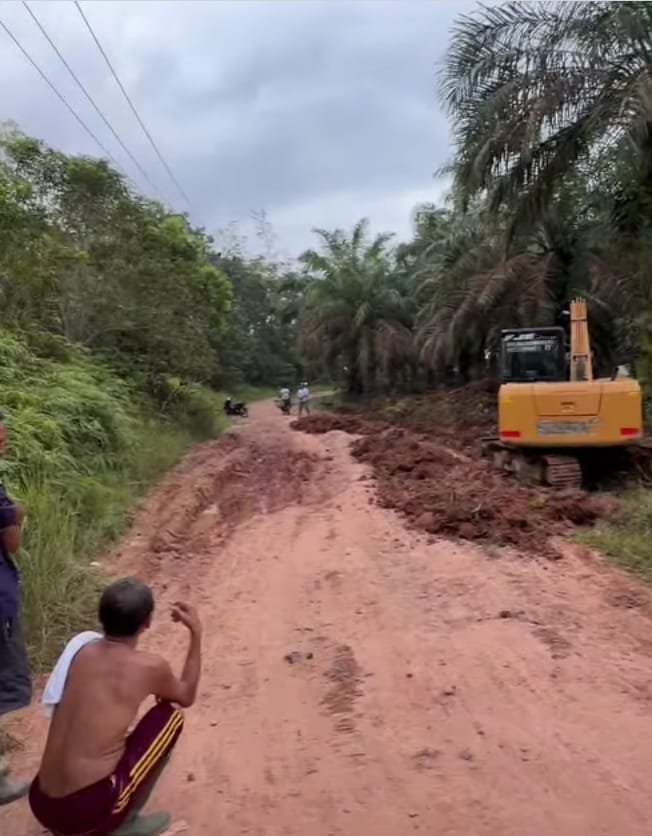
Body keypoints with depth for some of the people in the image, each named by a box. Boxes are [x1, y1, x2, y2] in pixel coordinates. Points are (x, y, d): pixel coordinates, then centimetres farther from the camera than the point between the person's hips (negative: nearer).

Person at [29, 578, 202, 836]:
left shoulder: (84, 652, 7)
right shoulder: (150, 666, -9)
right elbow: (186, 697, 14)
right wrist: (196, 633, 15)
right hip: (88, 809, -7)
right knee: (170, 715, 9)